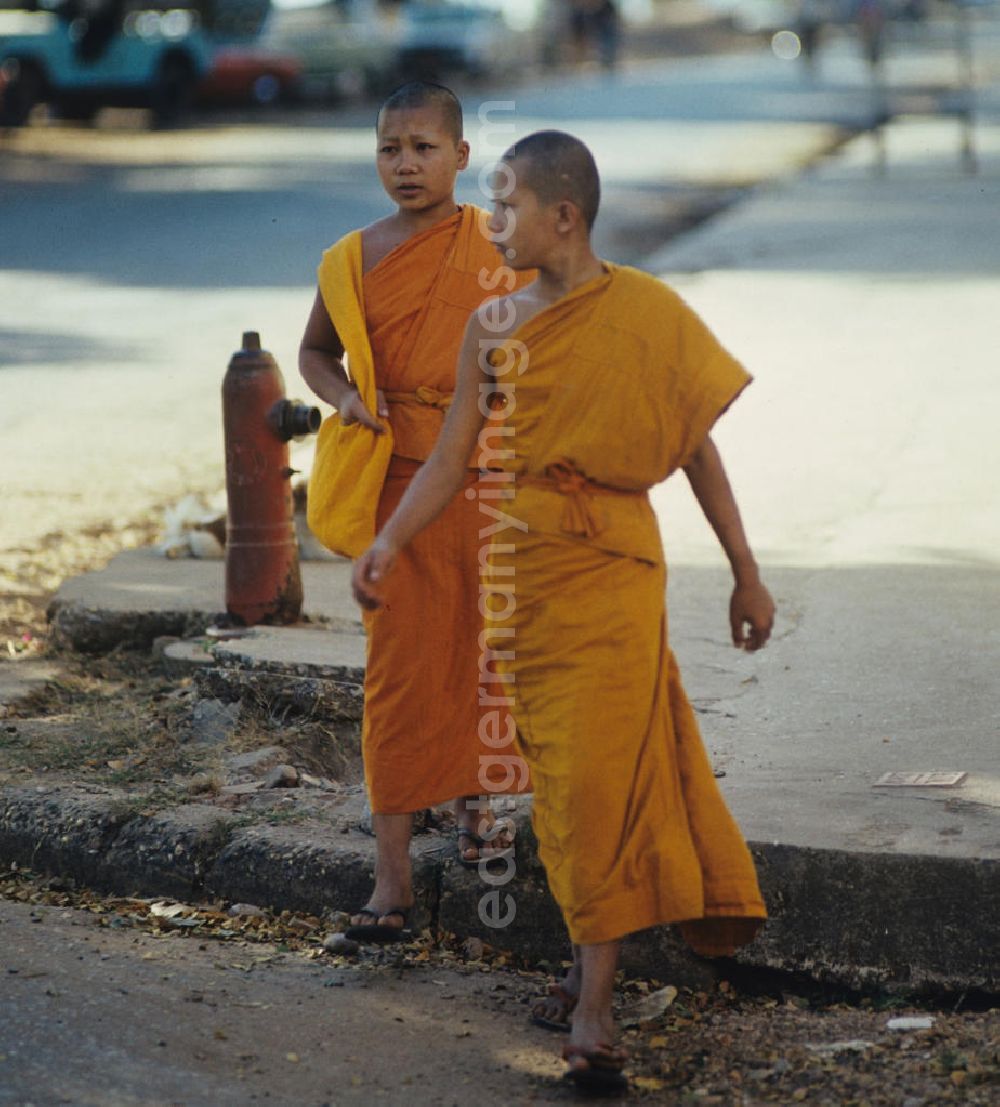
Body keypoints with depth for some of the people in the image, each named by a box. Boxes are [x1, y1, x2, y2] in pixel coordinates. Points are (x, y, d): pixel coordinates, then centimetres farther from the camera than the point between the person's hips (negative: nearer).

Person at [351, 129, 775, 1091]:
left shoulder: (645, 315, -3)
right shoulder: (492, 328, 6)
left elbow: (696, 447, 2)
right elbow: (452, 454, 4)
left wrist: (745, 574, 6)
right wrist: (388, 544, -11)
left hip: (612, 562, -4)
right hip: (522, 564, 4)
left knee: (596, 769, -9)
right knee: (559, 765, 8)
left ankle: (593, 1003, -7)